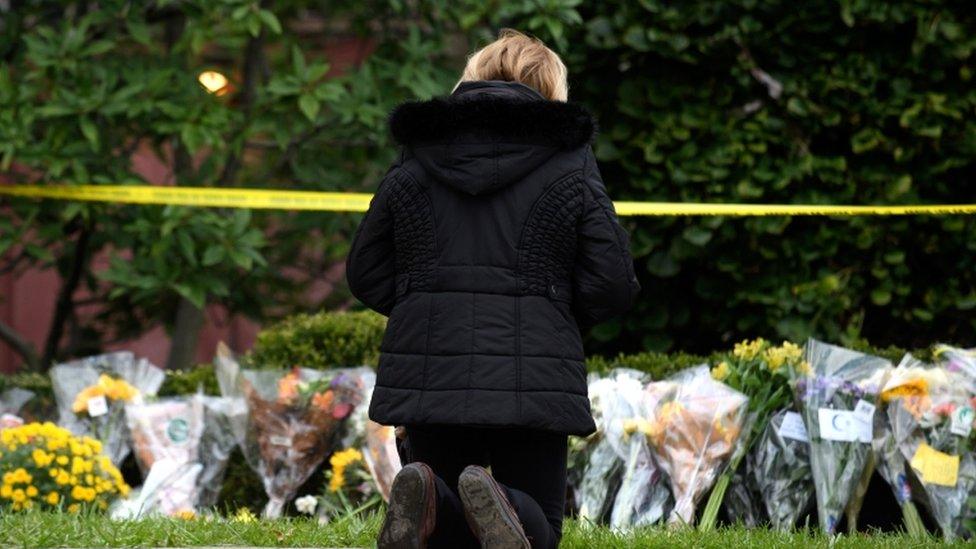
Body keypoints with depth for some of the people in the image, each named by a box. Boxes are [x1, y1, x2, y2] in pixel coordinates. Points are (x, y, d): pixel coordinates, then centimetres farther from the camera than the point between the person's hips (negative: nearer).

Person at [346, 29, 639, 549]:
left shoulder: (412, 165, 8)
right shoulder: (569, 166, 1)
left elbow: (365, 274, 11)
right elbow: (612, 285, -3)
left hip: (428, 376, 2)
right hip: (532, 380, -2)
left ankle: (425, 497, -21)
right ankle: (499, 505, -26)